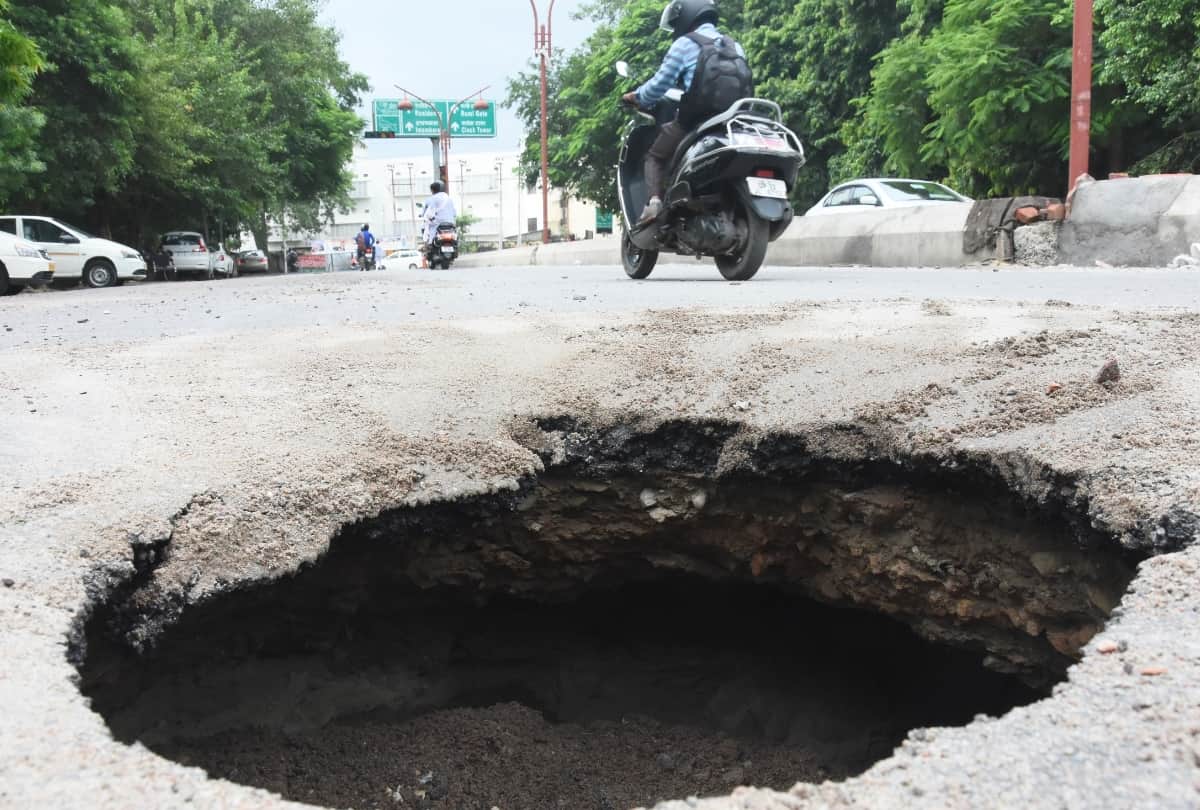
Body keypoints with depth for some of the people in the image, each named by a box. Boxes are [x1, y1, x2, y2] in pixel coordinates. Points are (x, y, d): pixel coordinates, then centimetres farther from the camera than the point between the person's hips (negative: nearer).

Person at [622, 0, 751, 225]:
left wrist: (635, 98, 19)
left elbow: (660, 85, 1)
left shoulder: (685, 44, 1)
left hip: (694, 123, -5)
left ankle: (655, 201, -9)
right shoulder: (736, 46, 20)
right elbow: (742, 87, 20)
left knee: (655, 156, 14)